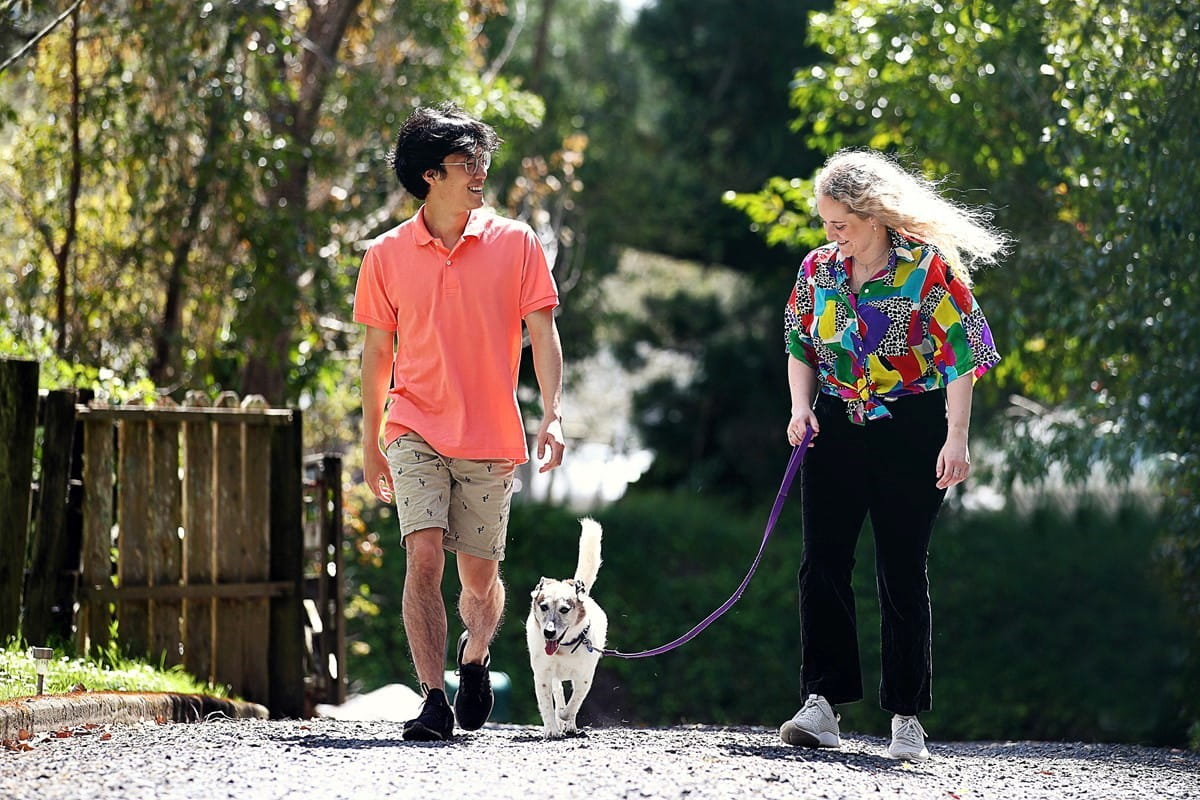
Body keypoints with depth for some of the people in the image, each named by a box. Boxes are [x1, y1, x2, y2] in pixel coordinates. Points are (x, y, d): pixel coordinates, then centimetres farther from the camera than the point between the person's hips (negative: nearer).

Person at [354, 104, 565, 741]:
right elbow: (377, 349, 11)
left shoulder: (515, 244, 2)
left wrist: (552, 416, -12)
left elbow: (542, 333, 1)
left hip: (490, 438, 1)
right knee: (423, 557, -17)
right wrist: (370, 443, 13)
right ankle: (434, 701, -15)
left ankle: (474, 658, 38)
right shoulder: (386, 255, 4)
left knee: (479, 577, 7)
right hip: (416, 431, 0)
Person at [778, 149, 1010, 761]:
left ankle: (906, 716, 6)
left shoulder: (931, 267, -9)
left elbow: (960, 356, -9)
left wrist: (956, 439, -15)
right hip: (835, 429, 4)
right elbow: (800, 347, 16)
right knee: (822, 561, -4)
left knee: (902, 572, -1)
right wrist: (801, 407, -1)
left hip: (911, 433, -4)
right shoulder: (819, 268, 5)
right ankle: (822, 703, -4)